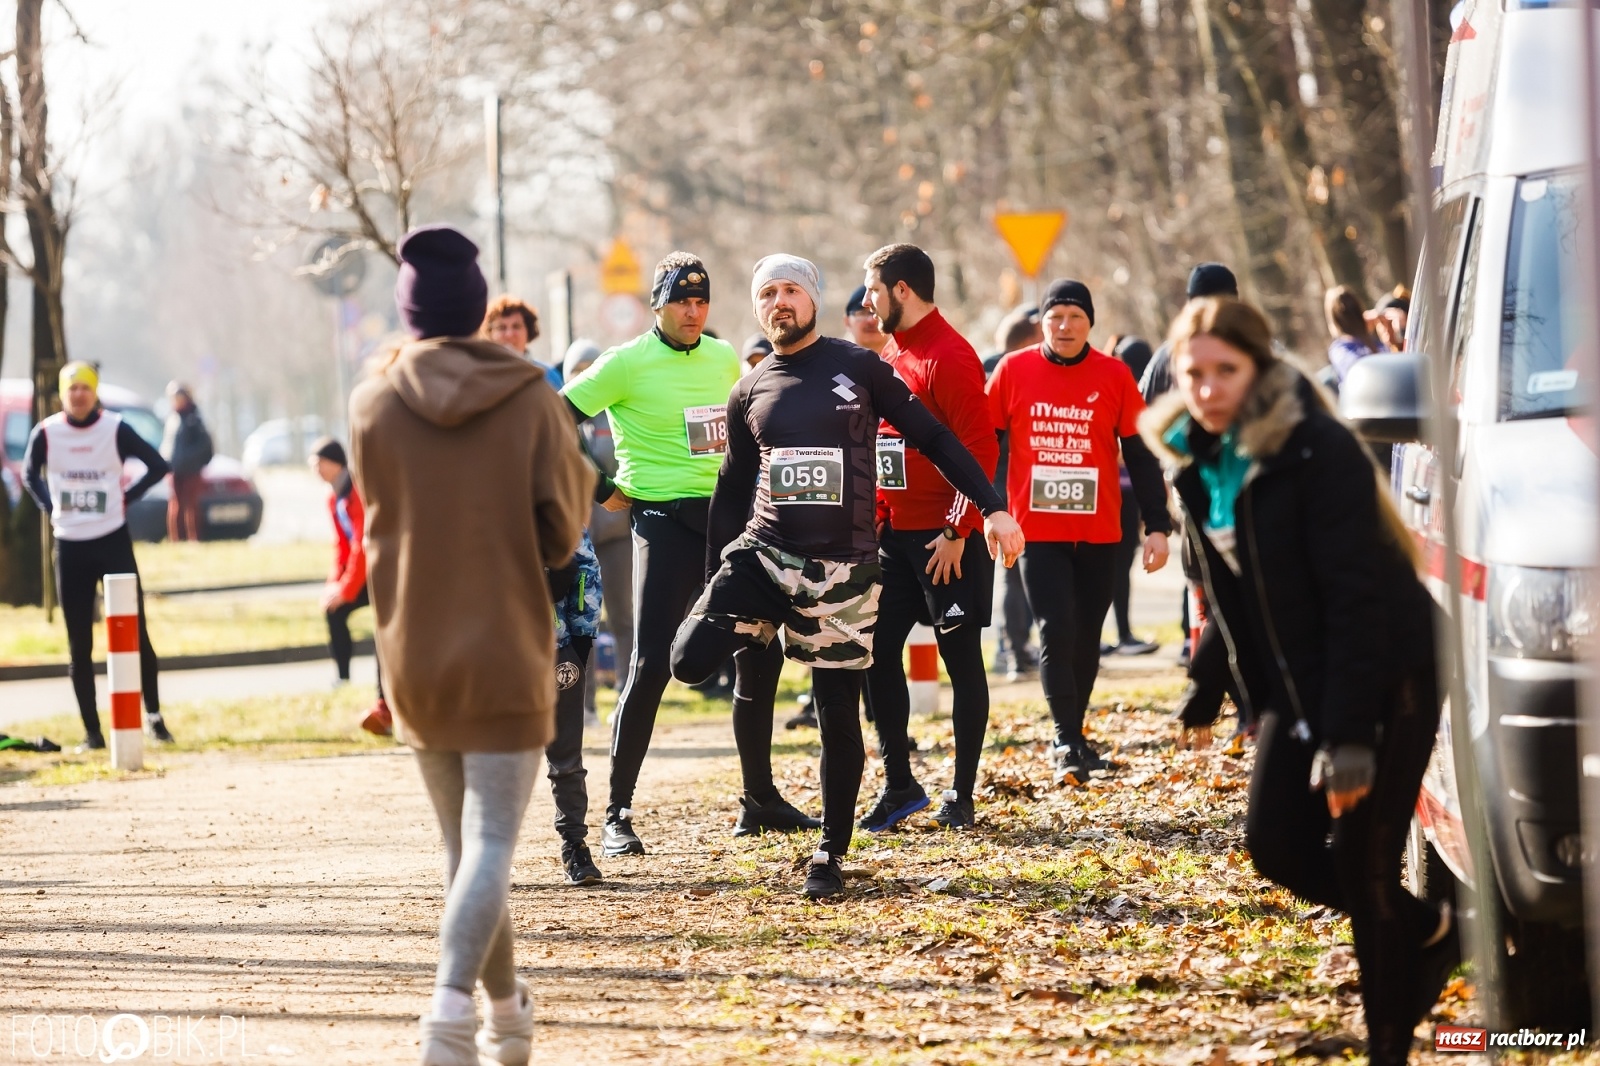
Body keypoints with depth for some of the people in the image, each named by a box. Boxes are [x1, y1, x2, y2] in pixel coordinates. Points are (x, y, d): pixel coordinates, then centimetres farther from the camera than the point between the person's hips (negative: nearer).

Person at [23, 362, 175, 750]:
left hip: (112, 540, -2)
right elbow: (30, 473, 16)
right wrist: (50, 507, 3)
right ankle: (92, 731, 9)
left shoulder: (115, 429, -6)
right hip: (69, 547, 2)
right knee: (79, 645, 4)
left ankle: (153, 715, 9)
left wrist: (126, 498, -5)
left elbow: (158, 466, 1)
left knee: (135, 633, -4)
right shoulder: (46, 433, -2)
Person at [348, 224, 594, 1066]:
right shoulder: (530, 401, -7)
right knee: (491, 843, -6)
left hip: (414, 653, 3)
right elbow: (561, 532, -4)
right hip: (506, 652, -3)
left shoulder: (373, 404, -3)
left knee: (462, 844, 17)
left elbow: (378, 518, 9)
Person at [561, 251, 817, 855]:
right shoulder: (626, 364, -9)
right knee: (652, 665, -13)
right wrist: (602, 490, -8)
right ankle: (617, 816, -8)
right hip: (664, 520, -6)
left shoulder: (725, 360, 9)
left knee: (760, 658, 9)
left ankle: (759, 800, 22)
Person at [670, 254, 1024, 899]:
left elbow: (934, 439, 2)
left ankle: (831, 853, 13)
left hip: (842, 568, -2)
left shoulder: (858, 368, 1)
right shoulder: (750, 392, 10)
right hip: (760, 554, 3)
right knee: (690, 659, -18)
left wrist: (991, 507, -6)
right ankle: (763, 629, 14)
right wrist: (715, 577, 16)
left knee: (838, 713, 1)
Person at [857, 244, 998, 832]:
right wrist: (875, 516, 12)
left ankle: (961, 796, 7)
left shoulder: (950, 357, -15)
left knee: (961, 658, 1)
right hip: (895, 533, 9)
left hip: (946, 539, -9)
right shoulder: (889, 353, 13)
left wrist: (958, 534, -19)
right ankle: (899, 785, 15)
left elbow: (980, 451, -18)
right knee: (876, 651, 6)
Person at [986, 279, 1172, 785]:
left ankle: (1073, 737, 22)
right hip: (1038, 530, -1)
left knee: (1086, 639, 9)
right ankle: (1068, 744, -10)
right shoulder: (1013, 371, 0)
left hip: (1099, 533, 2)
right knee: (1057, 632, -11)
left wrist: (1157, 526, -1)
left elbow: (1141, 456, 3)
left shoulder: (1114, 376, 0)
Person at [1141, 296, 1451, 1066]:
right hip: (1299, 684, 7)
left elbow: (1357, 598, -23)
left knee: (1358, 857, -8)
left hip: (1386, 677, -7)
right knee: (1278, 845, -1)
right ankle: (1426, 931, 23)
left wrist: (1349, 735, -26)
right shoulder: (1195, 459, 1)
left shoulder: (1319, 453, -21)